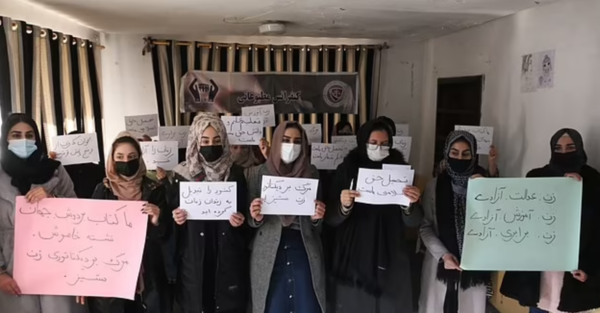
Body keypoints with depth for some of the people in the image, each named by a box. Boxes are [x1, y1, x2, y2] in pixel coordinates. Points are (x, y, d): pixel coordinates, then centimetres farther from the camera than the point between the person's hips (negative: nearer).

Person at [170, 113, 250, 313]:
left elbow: (245, 213, 8)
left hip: (228, 258, 0)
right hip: (194, 259, 0)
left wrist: (241, 221, -12)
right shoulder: (183, 174, 2)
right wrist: (176, 219, -11)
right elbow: (174, 214, 9)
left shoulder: (235, 173, 1)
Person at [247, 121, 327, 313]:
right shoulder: (260, 174, 0)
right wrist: (256, 218, -18)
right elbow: (251, 221, 4)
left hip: (304, 251, 1)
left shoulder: (311, 174, 4)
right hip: (269, 253, -1)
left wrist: (316, 217, -11)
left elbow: (316, 222, 10)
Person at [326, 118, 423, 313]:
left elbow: (413, 223, -1)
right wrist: (344, 206, -24)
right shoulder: (347, 170, -3)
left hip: (390, 259, 1)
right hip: (353, 257, -1)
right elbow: (332, 220, -4)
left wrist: (410, 204, -20)